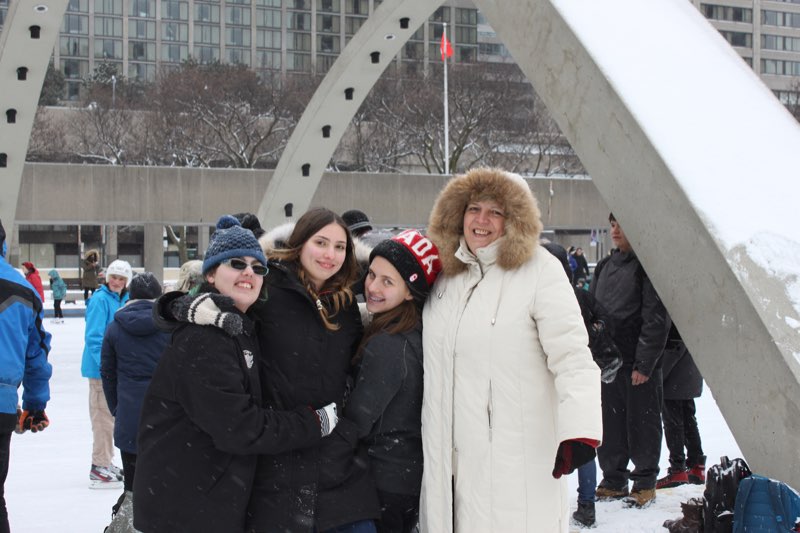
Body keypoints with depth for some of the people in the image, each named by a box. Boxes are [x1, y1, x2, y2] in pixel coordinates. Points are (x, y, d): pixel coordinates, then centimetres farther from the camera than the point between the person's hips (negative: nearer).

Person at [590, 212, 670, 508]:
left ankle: (645, 483, 17)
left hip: (639, 362, -6)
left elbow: (656, 319, -13)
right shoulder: (605, 265, 13)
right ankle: (614, 481, 23)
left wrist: (644, 363, -16)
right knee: (609, 424, 11)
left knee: (642, 423, 4)